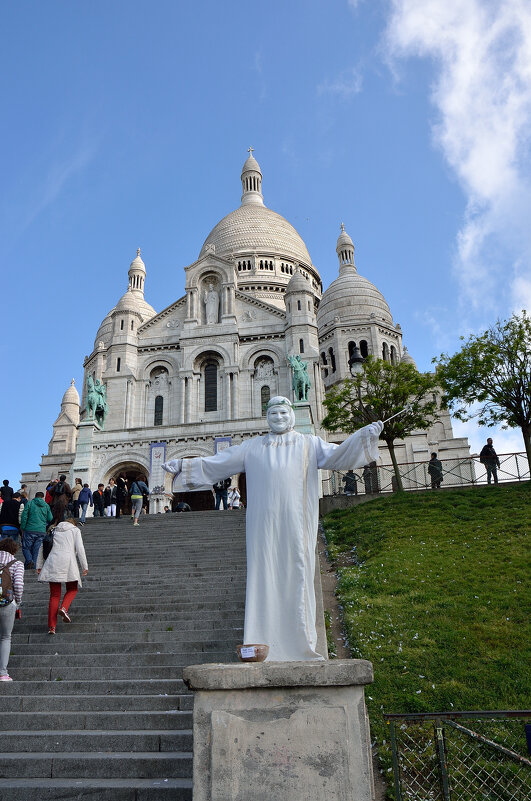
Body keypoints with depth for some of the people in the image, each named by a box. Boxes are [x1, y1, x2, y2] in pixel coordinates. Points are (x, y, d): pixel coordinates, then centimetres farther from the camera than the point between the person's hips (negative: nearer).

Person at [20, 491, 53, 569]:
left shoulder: (30, 503, 3)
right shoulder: (46, 505, 10)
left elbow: (24, 517, -2)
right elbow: (50, 519, 8)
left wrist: (23, 529, 4)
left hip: (30, 530, -3)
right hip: (42, 531, 3)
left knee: (26, 547, 7)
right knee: (35, 549, 10)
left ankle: (29, 560, -17)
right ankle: (33, 566, 9)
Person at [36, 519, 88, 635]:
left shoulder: (54, 530, 22)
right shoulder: (75, 530, 12)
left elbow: (42, 547, 16)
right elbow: (80, 549, 1)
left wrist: (39, 565, 17)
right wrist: (85, 566, 2)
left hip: (52, 563, 3)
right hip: (68, 562, -3)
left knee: (54, 595, 7)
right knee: (72, 589, 17)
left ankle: (51, 627, 0)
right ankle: (64, 608, -11)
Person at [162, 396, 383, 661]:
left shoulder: (310, 444, 14)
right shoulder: (251, 448, 17)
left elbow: (339, 455, 2)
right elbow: (216, 463, 18)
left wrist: (364, 436, -12)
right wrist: (183, 465, 13)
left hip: (296, 523, -1)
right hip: (264, 523, 1)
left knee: (297, 575, -2)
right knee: (264, 576, -2)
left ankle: (301, 643, 6)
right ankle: (262, 646, 4)